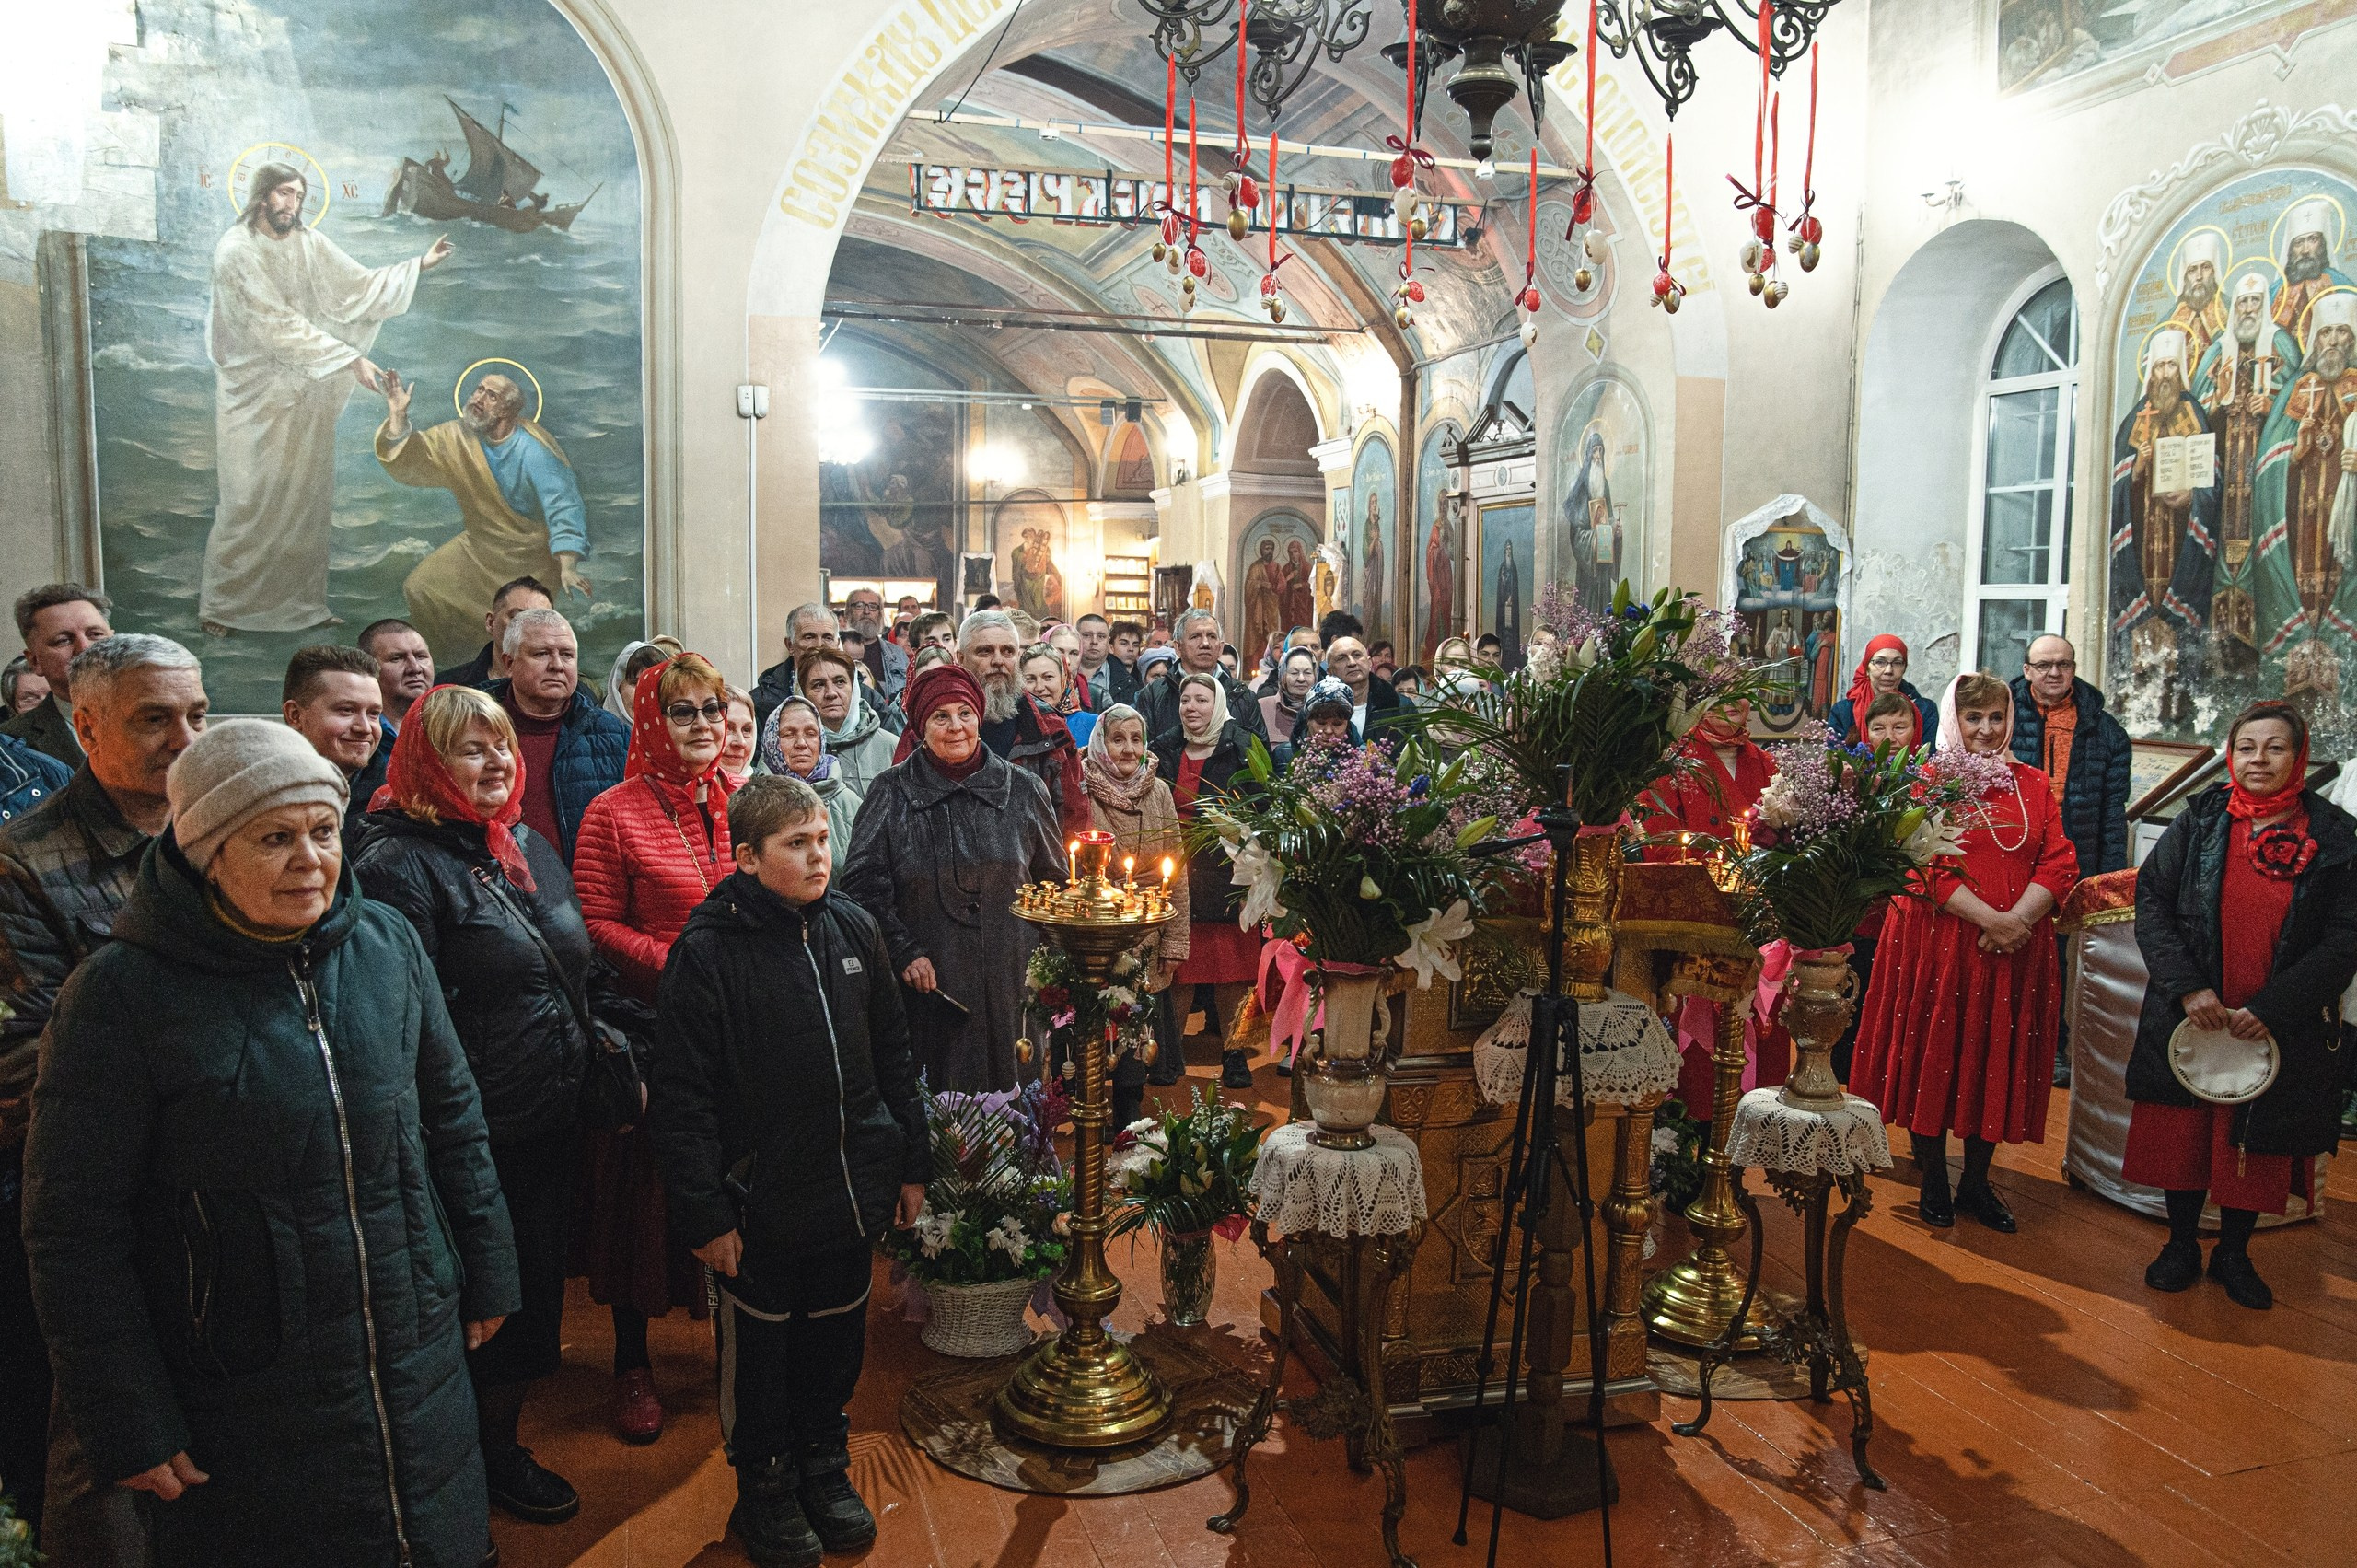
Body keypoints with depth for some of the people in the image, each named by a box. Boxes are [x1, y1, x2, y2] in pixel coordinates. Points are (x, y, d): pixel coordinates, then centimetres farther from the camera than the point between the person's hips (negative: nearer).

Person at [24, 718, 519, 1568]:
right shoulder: (122, 994, -14)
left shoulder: (388, 942, -2)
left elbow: (451, 1117, 9)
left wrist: (488, 1273, 13)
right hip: (244, 1416, -4)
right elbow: (76, 1231, -11)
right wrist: (130, 1427, -9)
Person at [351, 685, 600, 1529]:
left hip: (556, 1122, 8)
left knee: (539, 1282, 19)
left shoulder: (529, 847, 10)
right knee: (498, 1295, 7)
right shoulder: (400, 863, -16)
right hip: (482, 1135, -8)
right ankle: (495, 1456, 29)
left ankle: (502, 1434, 38)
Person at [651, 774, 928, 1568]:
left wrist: (911, 1165, 10)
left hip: (853, 1191, 4)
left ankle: (825, 1466, 40)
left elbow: (894, 1055, 8)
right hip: (763, 1201, -4)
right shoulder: (707, 952, -15)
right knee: (760, 1348, 13)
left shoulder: (853, 928, 0)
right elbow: (682, 1098, -13)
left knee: (837, 1337, 19)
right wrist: (704, 1211, -13)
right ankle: (765, 1488, 34)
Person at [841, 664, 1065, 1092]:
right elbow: (862, 882, -2)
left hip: (1011, 983, 2)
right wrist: (904, 952, -9)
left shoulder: (1023, 790, 6)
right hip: (929, 985, -1)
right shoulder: (891, 792, 1)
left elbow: (1055, 882, 12)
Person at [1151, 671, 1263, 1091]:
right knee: (1177, 971, 4)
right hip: (1174, 877, 3)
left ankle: (1234, 1054, 13)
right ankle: (1170, 1055, 16)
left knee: (1230, 973, 0)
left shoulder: (1242, 749, -1)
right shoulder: (1164, 749, 11)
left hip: (1225, 877, -3)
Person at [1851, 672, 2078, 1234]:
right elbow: (1927, 868, -11)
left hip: (2016, 949, 4)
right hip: (1940, 940, -4)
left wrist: (2016, 921, -14)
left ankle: (1976, 1183, 24)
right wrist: (1988, 918, -20)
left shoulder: (2032, 785, 10)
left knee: (1998, 1060, 10)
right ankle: (1933, 1182, 18)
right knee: (1934, 1055, 4)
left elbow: (2060, 862, 1)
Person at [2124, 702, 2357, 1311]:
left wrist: (2272, 1009, -14)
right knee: (2184, 1133, 10)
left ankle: (2233, 1253, 29)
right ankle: (2182, 1244, 28)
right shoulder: (2200, 819, -3)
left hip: (2280, 1028, 0)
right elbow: (2151, 900, -4)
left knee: (2257, 1142, 10)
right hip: (2189, 1017, 1)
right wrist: (2187, 987, -15)